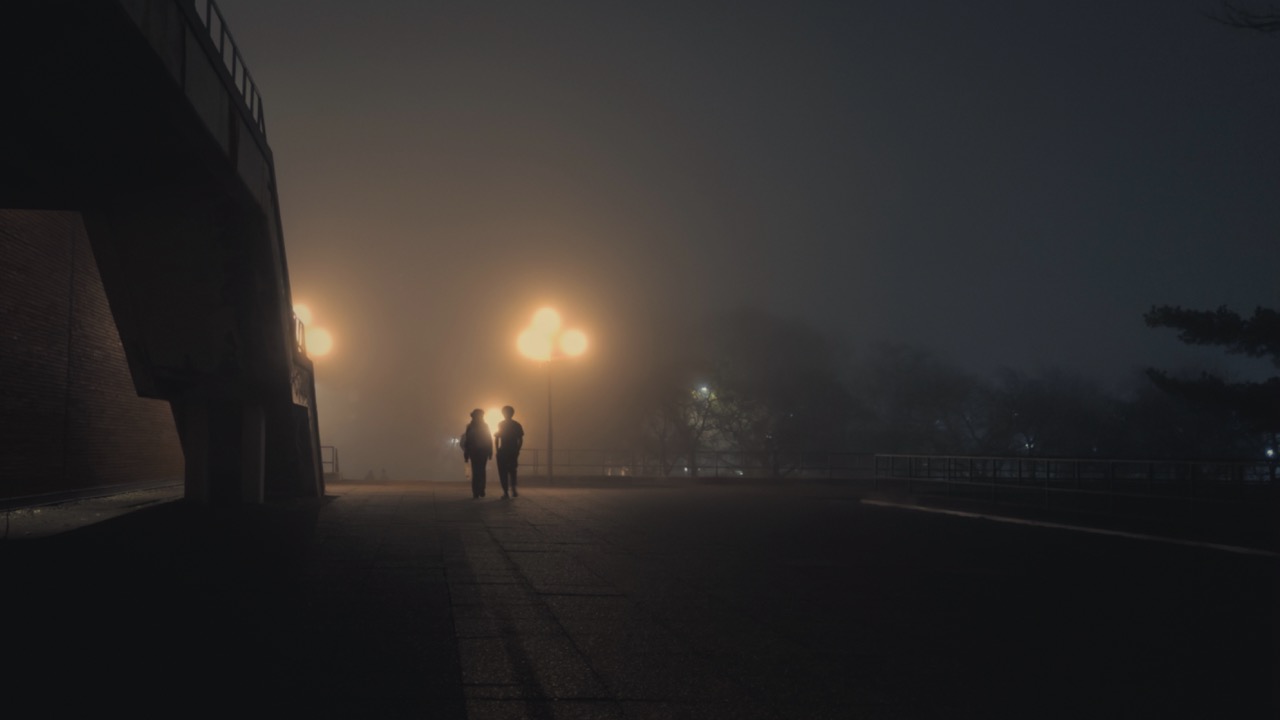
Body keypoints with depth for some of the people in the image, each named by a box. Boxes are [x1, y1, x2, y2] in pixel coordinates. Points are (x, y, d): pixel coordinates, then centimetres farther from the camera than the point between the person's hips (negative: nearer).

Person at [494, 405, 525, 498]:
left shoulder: (500, 425, -1)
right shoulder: (517, 425, 3)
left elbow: (496, 439, -3)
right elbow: (520, 440, 1)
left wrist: (497, 450, 4)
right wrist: (517, 450, 9)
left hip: (503, 452, -2)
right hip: (513, 452, 2)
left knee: (503, 473, 4)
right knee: (512, 471, 17)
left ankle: (505, 492, -3)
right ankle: (513, 490, 0)